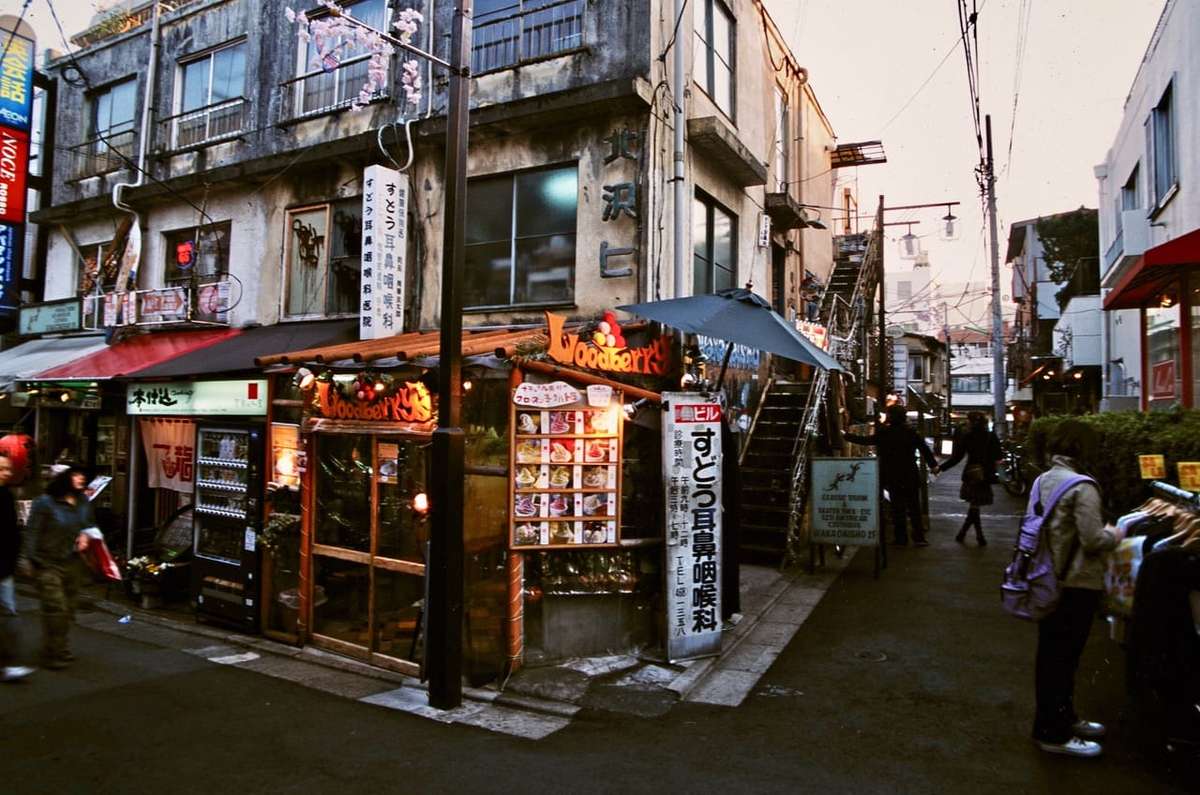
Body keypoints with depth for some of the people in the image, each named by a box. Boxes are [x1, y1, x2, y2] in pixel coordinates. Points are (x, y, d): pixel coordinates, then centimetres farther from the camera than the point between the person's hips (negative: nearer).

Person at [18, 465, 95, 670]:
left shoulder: (83, 502, 5)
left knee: (68, 609, 13)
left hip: (72, 564, 6)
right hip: (48, 564, -6)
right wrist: (27, 558, -15)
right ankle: (51, 654, 5)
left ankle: (61, 648, 29)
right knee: (55, 608, -8)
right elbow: (32, 531, -12)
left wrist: (85, 535, 0)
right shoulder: (45, 502, -13)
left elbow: (90, 524, 20)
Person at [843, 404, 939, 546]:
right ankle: (919, 538, 7)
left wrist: (846, 435, 10)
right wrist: (933, 465, 6)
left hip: (892, 477, -1)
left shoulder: (883, 433, -9)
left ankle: (901, 538, 11)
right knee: (914, 507, 8)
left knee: (897, 508, 8)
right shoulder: (911, 433, -4)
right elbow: (925, 449, -4)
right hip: (911, 476, 1)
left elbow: (864, 440, -1)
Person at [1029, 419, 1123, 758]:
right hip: (1077, 585, -8)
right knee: (1064, 657, 2)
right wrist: (1114, 535, 0)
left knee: (1051, 653, 17)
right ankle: (1054, 734, 13)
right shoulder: (1082, 487, -19)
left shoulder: (1043, 481, 5)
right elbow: (1093, 540, -22)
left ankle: (1062, 718, 34)